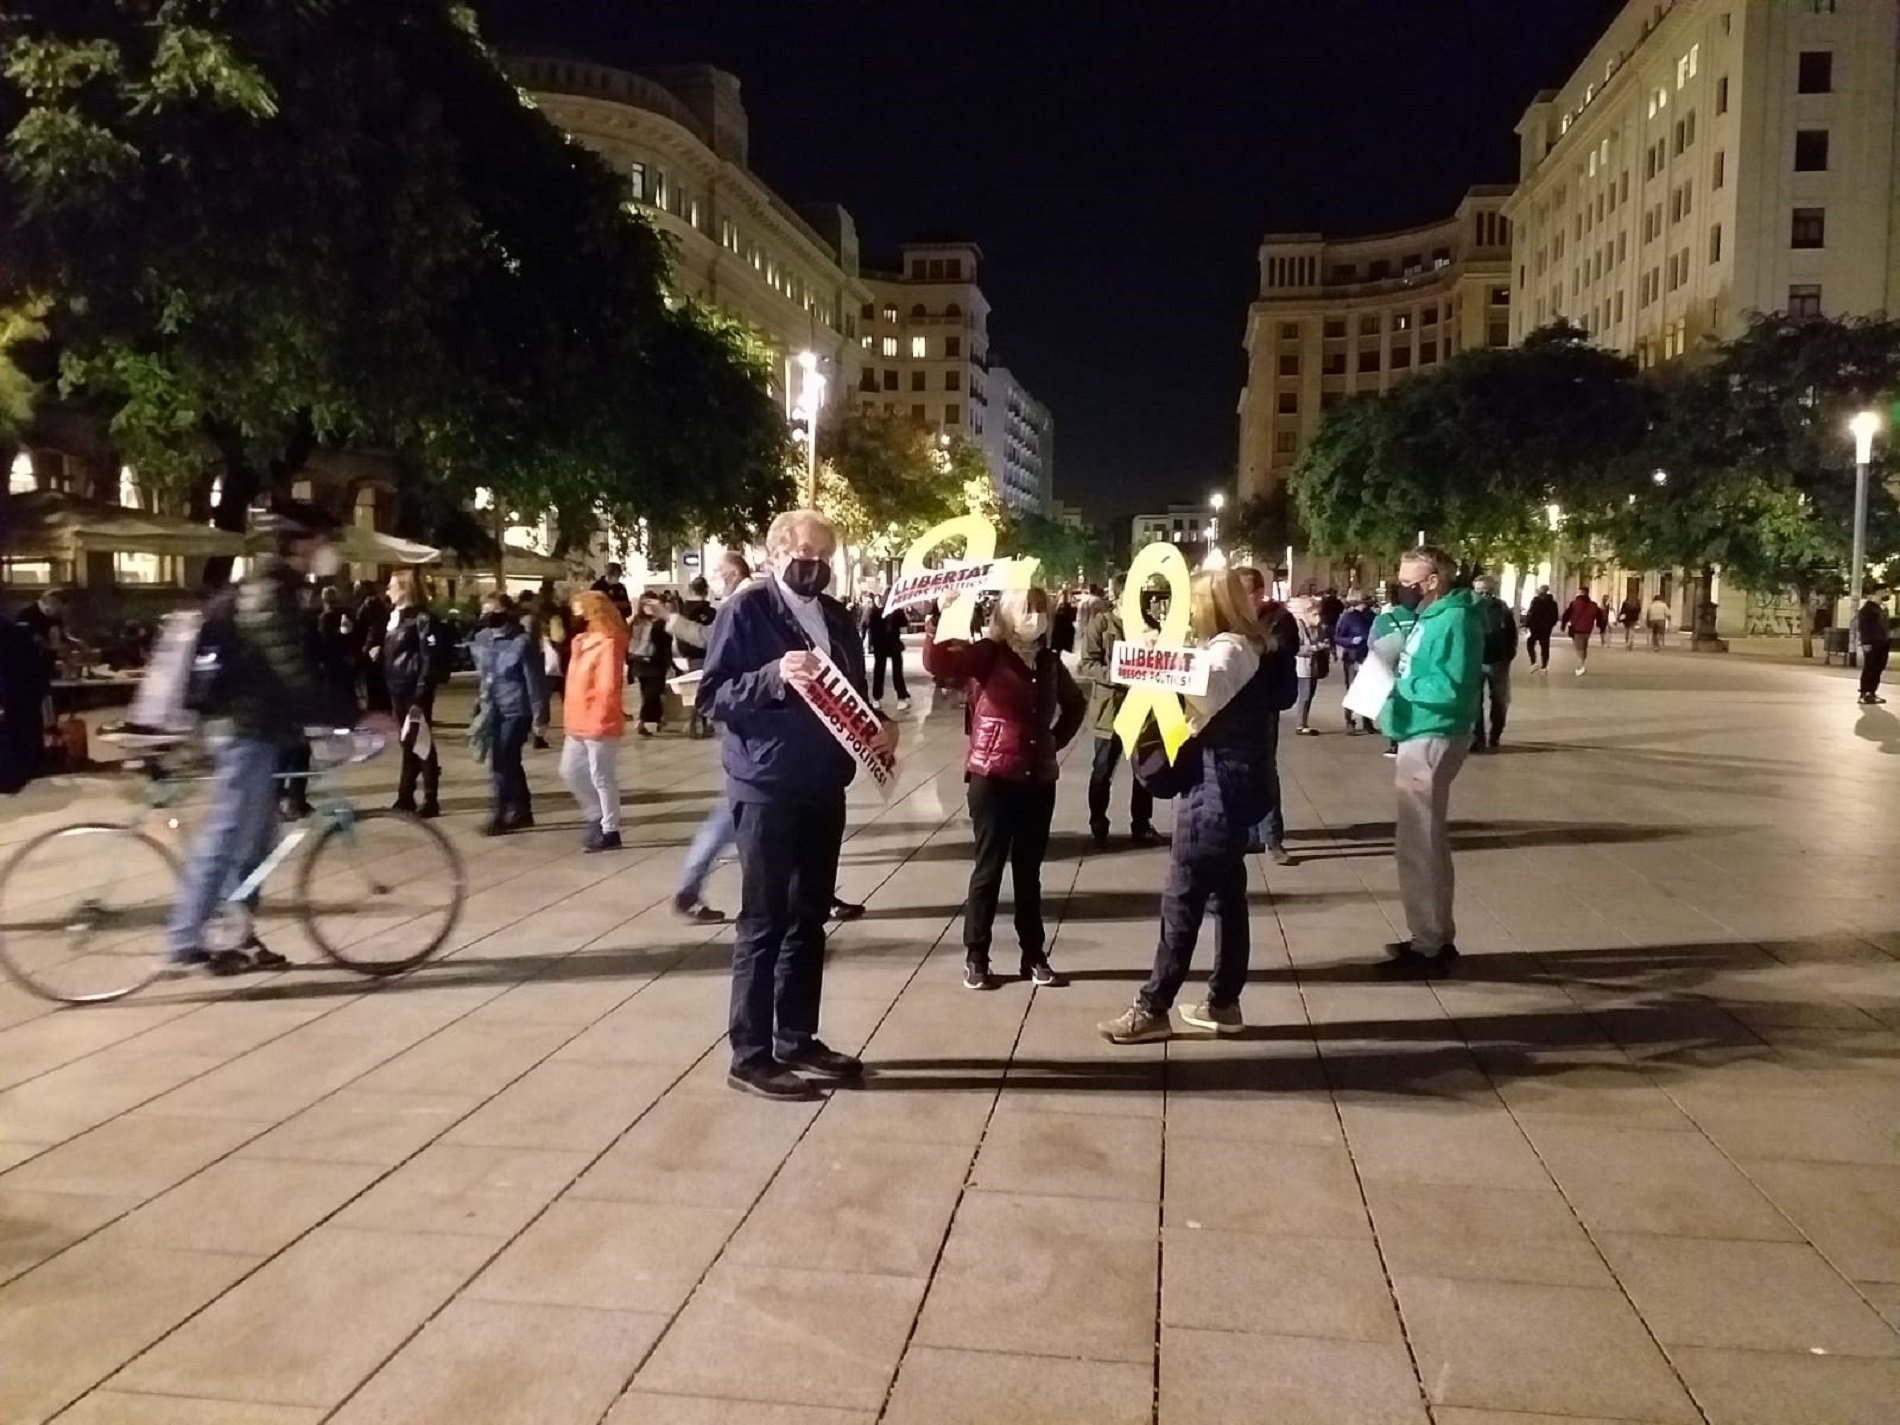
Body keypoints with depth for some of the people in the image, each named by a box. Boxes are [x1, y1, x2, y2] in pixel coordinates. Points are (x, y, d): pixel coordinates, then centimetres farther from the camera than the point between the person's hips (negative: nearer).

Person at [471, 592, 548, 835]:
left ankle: (498, 815, 2)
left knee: (501, 764, -7)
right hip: (494, 710, 7)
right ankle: (521, 811, 25)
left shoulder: (522, 641, -15)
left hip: (516, 710, -7)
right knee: (508, 762, 14)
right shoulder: (482, 639, 5)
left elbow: (535, 680, -14)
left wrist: (539, 715, -15)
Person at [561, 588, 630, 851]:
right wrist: (571, 717, 15)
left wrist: (598, 720, -20)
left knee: (602, 777, -1)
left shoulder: (608, 644, -16)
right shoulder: (581, 642, 12)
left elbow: (608, 688, -20)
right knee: (570, 771, 14)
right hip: (579, 723, 9)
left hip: (599, 724, -9)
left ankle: (610, 831, 8)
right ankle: (597, 816, 27)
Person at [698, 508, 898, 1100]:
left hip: (823, 787, 7)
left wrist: (882, 724, -1)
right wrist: (775, 675, -27)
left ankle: (797, 1038, 25)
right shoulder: (746, 609, -7)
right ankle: (751, 1055, 5)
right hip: (767, 788, -7)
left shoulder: (837, 617, 13)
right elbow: (712, 696, -12)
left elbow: (854, 693, 20)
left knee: (809, 919, 13)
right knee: (764, 921, -3)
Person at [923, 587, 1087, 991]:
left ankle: (1034, 957, 21)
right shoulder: (988, 653, -6)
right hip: (993, 777, -4)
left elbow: (1076, 703, 26)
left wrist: (1057, 739, 13)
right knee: (989, 867, 2)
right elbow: (937, 663, -23)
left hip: (1039, 779, 5)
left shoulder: (1050, 661, 9)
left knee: (1029, 869, 12)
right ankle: (975, 958, 12)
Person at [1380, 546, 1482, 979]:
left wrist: (1397, 686, -18)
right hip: (1420, 737, 11)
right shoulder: (1431, 617, 13)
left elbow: (1450, 686, -28)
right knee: (1427, 842, 17)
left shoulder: (1453, 621, -18)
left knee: (1418, 846, -6)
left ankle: (1429, 948, 2)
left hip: (1432, 740, -11)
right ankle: (1434, 938, 27)